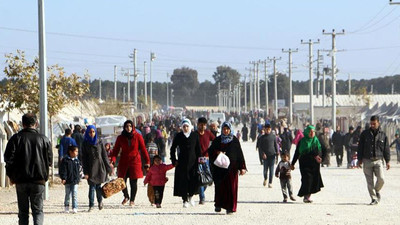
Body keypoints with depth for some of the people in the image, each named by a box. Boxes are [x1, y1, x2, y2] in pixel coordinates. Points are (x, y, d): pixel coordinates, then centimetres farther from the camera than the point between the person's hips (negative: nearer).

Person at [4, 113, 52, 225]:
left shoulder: (16, 138, -1)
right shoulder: (44, 139, 1)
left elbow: (8, 158, -4)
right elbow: (49, 160, 4)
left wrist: (11, 176, 7)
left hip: (20, 179, 0)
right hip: (38, 181, 0)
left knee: (23, 211, 10)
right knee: (38, 209, 4)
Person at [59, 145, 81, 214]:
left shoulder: (77, 161, 6)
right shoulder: (65, 160, -6)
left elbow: (79, 170, 14)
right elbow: (63, 170, -8)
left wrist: (78, 178, 12)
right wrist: (63, 178, -14)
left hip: (75, 181, 2)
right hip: (68, 181, -2)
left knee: (74, 195, -3)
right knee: (67, 194, 9)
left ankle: (75, 208, -2)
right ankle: (66, 206, 23)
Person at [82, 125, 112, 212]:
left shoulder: (99, 142, 7)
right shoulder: (85, 144, 2)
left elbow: (104, 155, 8)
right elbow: (84, 158, 0)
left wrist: (108, 168, 5)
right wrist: (85, 172, -6)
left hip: (100, 167, 1)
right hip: (91, 168, -1)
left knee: (98, 185, 5)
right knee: (92, 186, -6)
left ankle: (100, 201, 30)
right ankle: (91, 205, -1)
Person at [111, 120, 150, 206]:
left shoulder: (138, 136, -1)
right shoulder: (120, 138, 3)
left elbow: (143, 149, 2)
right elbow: (116, 150, 2)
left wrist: (147, 161, -1)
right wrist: (113, 160, -14)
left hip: (135, 161, -2)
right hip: (123, 162, 2)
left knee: (133, 182, -1)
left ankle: (132, 200, 12)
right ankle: (126, 196, 27)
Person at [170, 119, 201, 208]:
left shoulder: (195, 135, 5)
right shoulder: (178, 136, 3)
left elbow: (198, 149, 7)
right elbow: (173, 149, 7)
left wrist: (199, 160, 0)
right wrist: (174, 160, 0)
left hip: (193, 161, 0)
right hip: (182, 162, 0)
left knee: (194, 181, -8)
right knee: (183, 181, -2)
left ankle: (190, 196, 18)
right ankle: (185, 200, 6)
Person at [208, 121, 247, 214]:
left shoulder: (235, 140, 3)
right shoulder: (217, 140, 8)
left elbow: (240, 154, 1)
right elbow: (210, 151, 9)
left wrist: (242, 168, -5)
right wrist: (217, 152, -13)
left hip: (232, 167, -1)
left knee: (231, 186, -5)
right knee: (219, 186, 0)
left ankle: (230, 207, -3)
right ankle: (219, 205, 13)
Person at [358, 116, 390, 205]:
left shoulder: (383, 135, 6)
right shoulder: (365, 134, 4)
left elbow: (386, 149, 11)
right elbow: (360, 147, 7)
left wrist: (388, 161, 7)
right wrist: (359, 159, 2)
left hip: (378, 160, 0)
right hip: (367, 161, 0)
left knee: (381, 179, -13)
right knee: (370, 182, -2)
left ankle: (377, 191, 18)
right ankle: (374, 198, 7)